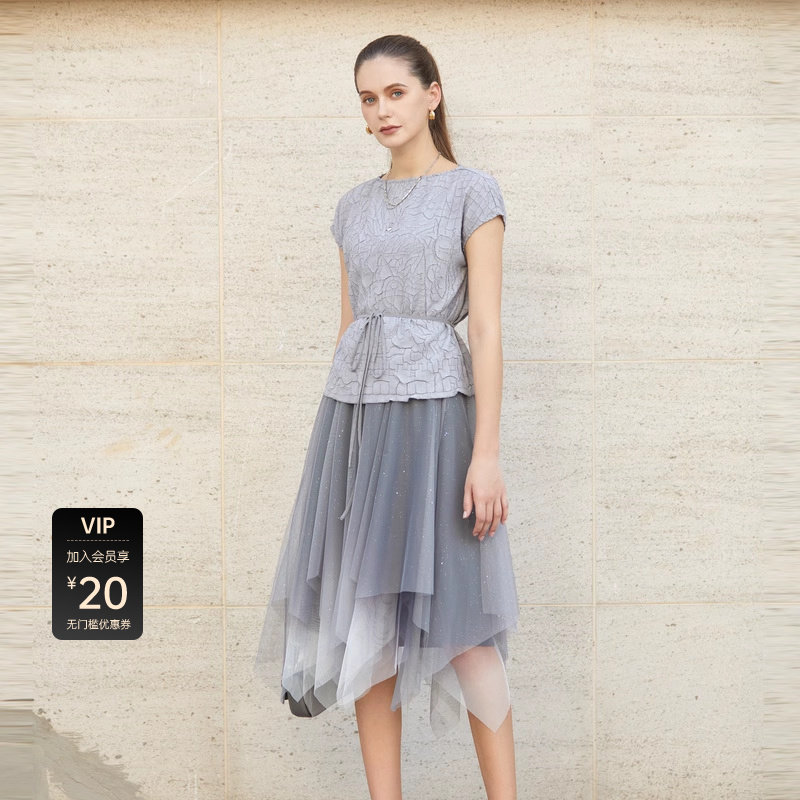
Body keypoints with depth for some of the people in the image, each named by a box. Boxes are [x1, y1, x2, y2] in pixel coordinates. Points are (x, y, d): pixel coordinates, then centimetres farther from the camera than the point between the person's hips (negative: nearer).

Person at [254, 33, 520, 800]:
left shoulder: (472, 192, 0)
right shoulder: (354, 207, 16)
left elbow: (487, 328, -7)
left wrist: (487, 453, -14)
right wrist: (335, 443, 14)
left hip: (433, 409, -5)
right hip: (353, 410, 5)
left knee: (455, 618, -6)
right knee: (367, 621, 4)